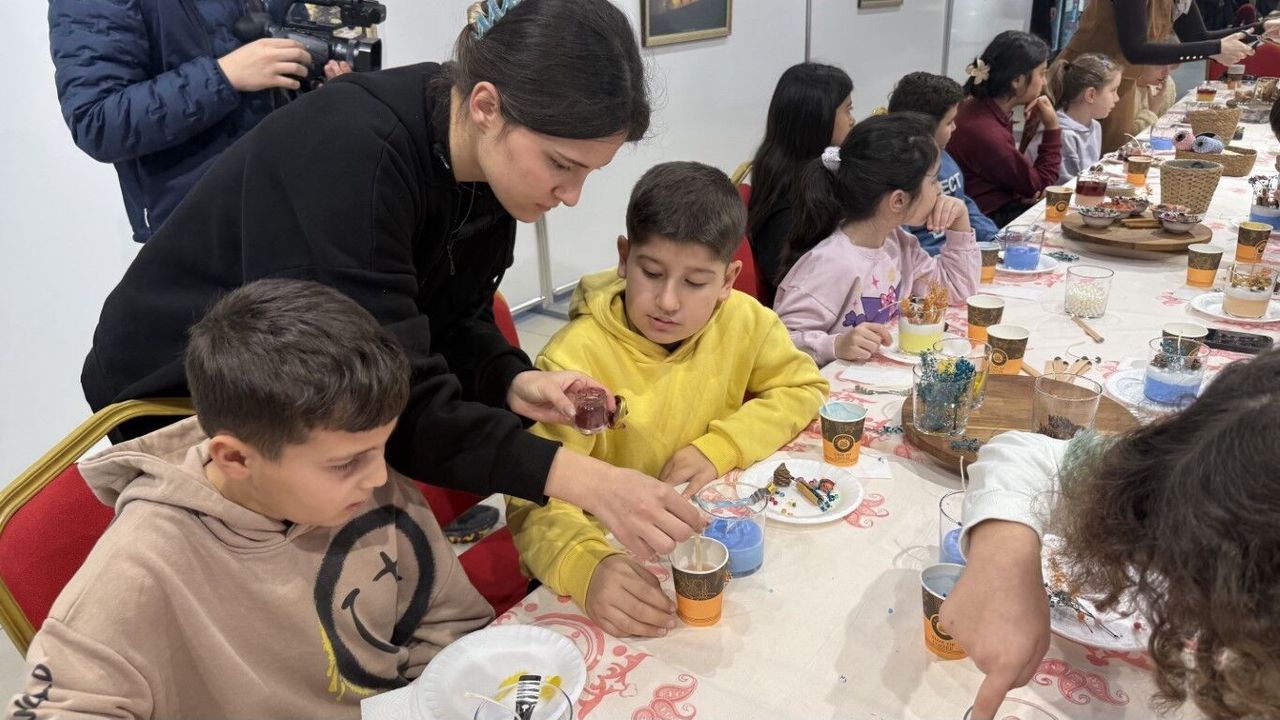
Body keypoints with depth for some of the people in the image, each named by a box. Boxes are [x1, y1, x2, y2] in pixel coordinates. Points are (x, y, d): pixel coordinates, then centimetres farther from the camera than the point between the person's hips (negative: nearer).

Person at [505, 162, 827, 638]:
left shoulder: (742, 321, -9)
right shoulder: (575, 360, -24)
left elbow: (805, 387, 4)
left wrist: (720, 447, -13)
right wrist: (587, 565, -47)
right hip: (616, 559, -2)